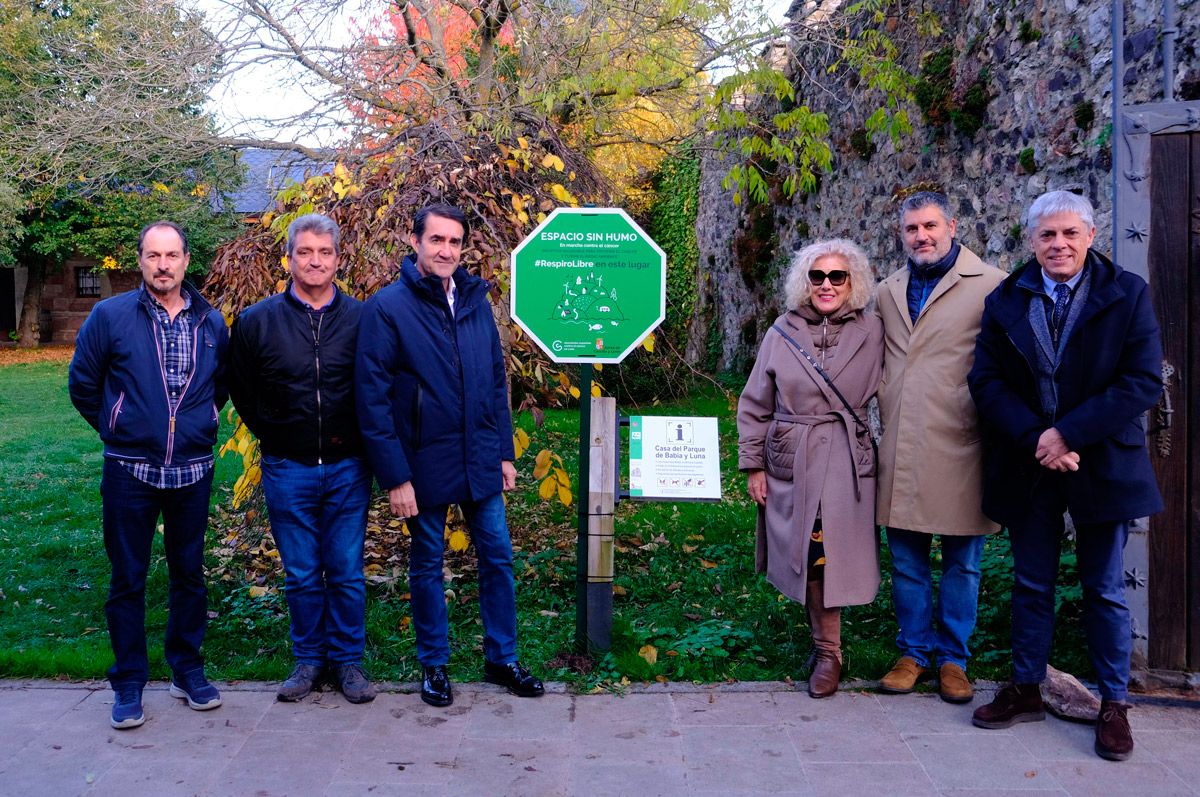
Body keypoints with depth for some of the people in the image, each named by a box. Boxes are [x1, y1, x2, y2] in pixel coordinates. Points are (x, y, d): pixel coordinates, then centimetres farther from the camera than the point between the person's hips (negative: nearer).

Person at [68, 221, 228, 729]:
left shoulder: (211, 323, 3)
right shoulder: (110, 316, -5)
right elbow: (83, 385, 5)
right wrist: (117, 431, 7)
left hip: (192, 471, 2)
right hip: (130, 471, -2)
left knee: (189, 574, 12)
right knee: (127, 579, 5)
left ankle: (188, 671, 26)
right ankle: (128, 684, 17)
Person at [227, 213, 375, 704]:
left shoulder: (361, 319, -2)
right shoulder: (257, 321, -1)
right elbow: (240, 389, 11)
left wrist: (358, 442, 2)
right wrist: (272, 436, 9)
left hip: (347, 467, 0)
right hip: (287, 469, 1)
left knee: (347, 572, 6)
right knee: (301, 575, 9)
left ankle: (347, 659, 20)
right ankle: (309, 659, 24)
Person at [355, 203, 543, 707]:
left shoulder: (475, 300, 5)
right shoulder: (387, 307, -10)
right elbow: (372, 397, -12)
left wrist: (504, 453, 8)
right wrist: (394, 477, -14)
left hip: (481, 460, 4)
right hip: (425, 463, -4)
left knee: (498, 558, 10)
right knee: (427, 566, 11)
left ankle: (502, 658, 27)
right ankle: (434, 666, 27)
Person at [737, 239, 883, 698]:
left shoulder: (872, 332, 1)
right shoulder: (783, 332, 2)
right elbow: (755, 405, 6)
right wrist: (753, 465, 3)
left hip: (847, 463, -1)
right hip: (790, 462, 2)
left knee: (826, 553, -5)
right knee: (804, 555, 6)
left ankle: (828, 653, 13)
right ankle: (827, 647, 23)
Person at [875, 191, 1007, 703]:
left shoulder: (989, 286, -4)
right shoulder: (887, 292, 13)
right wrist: (886, 409, 13)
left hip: (958, 445, -4)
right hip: (900, 449, 4)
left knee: (961, 561, 8)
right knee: (906, 559, 11)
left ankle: (953, 658, 22)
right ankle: (915, 651, 25)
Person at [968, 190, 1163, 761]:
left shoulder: (1127, 295, -4)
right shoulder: (1006, 302, 3)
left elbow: (1143, 382, -12)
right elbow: (986, 382, -2)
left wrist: (1068, 433, -20)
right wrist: (1035, 439, -17)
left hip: (1102, 467, -2)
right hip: (1028, 467, 2)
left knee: (1105, 590, 8)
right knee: (1031, 584, 13)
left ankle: (1114, 704, 20)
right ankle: (1026, 691, 26)